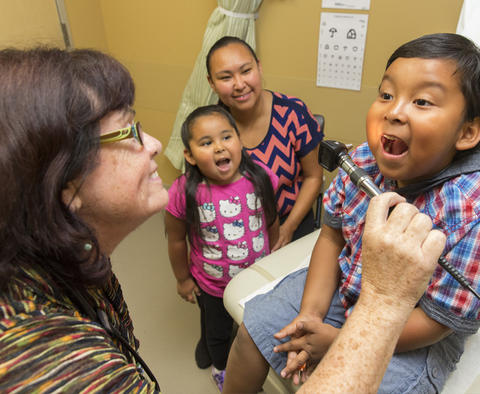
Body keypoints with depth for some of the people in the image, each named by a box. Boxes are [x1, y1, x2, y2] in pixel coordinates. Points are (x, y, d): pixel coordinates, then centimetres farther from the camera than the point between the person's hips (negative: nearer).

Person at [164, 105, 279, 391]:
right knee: (217, 331, 26)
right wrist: (183, 279, 2)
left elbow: (272, 223, -3)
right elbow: (177, 241, -11)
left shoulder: (261, 178, -20)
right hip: (212, 284, -1)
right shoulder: (184, 194, -27)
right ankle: (221, 367, 61)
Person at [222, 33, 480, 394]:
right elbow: (332, 235, -4)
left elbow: (433, 321, -22)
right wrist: (310, 312, -12)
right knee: (253, 329, 6)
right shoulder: (363, 161, -17)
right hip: (341, 284, 5)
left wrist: (337, 341, -18)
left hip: (412, 339, -4)